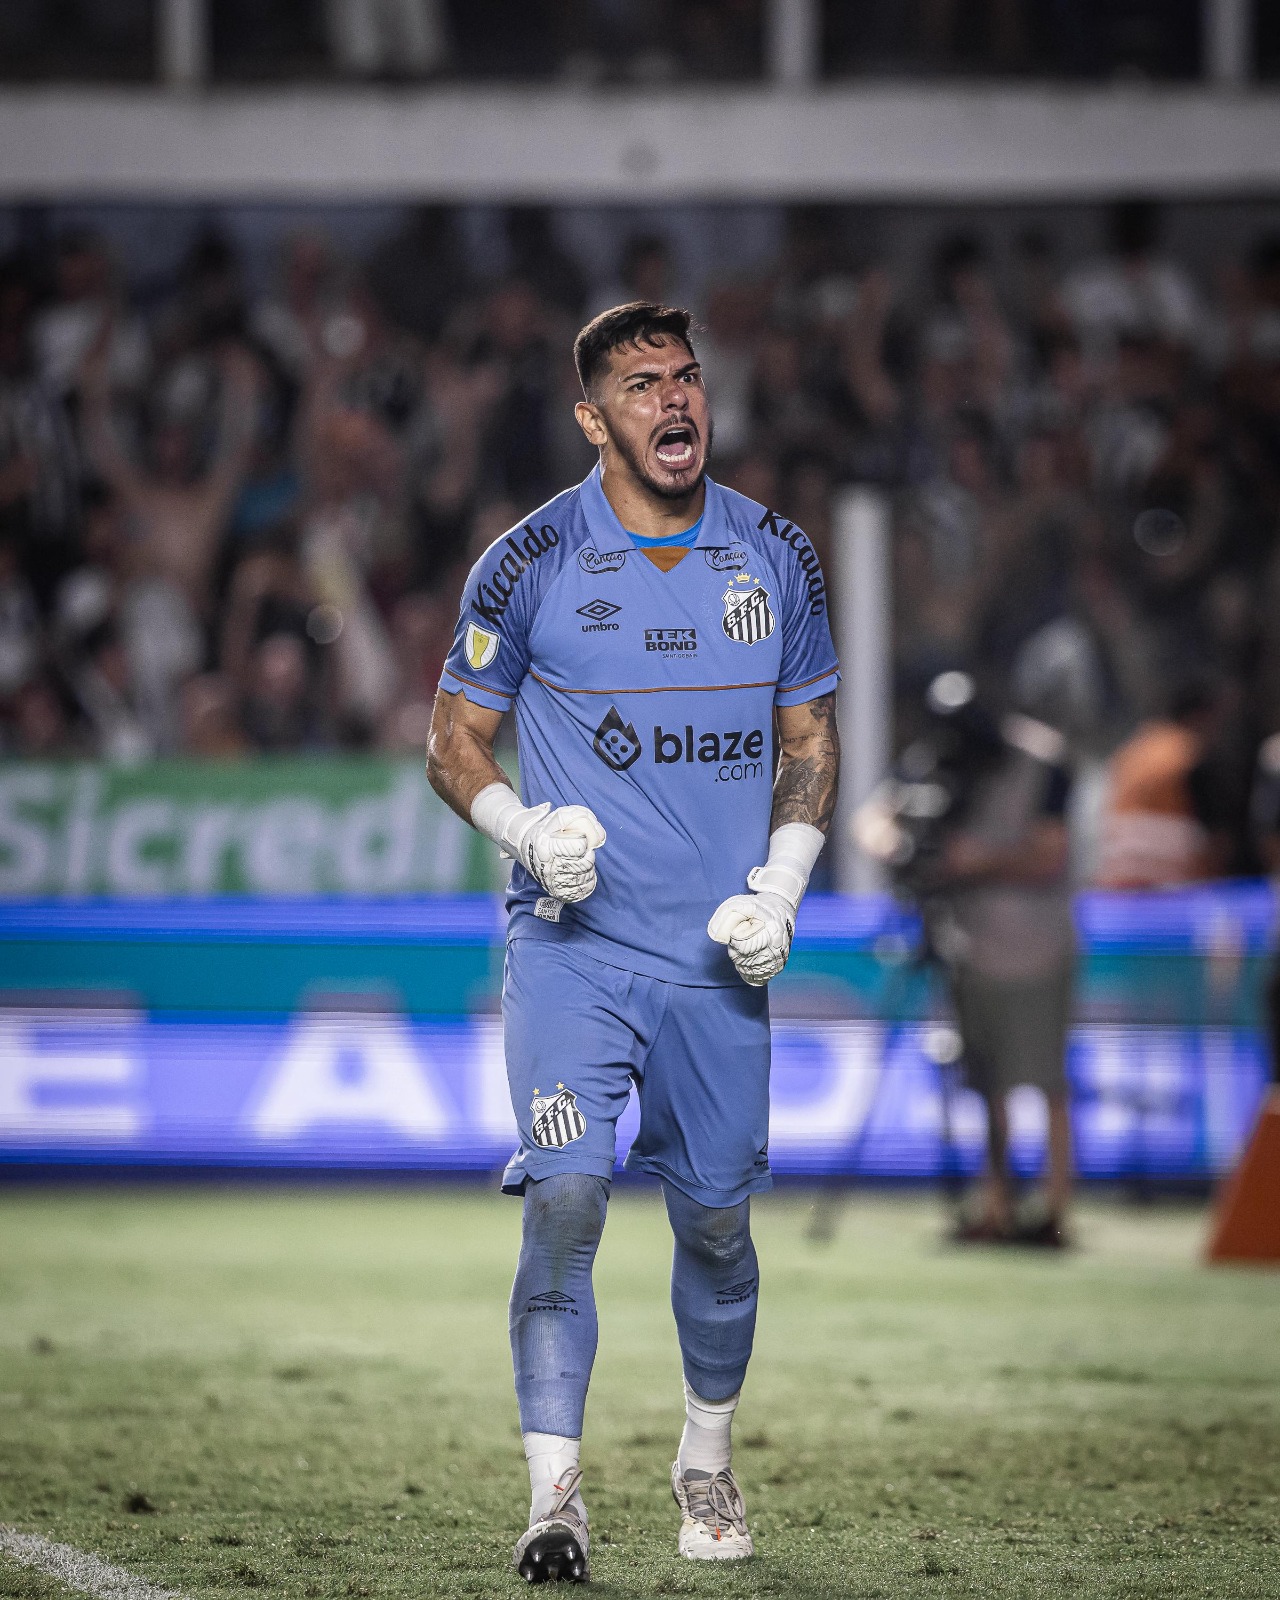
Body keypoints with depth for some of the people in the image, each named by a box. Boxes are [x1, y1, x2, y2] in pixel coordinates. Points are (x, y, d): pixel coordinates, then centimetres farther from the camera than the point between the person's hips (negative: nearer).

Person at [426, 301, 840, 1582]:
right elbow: (455, 746, 4)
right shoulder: (531, 563, -4)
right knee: (565, 1198, -16)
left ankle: (707, 1461, 32)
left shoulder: (774, 558, 5)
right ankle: (554, 1495, -12)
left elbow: (810, 743, 13)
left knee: (716, 1219, 9)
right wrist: (528, 829, -15)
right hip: (573, 940, -3)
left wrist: (779, 885, -2)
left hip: (720, 951, 3)